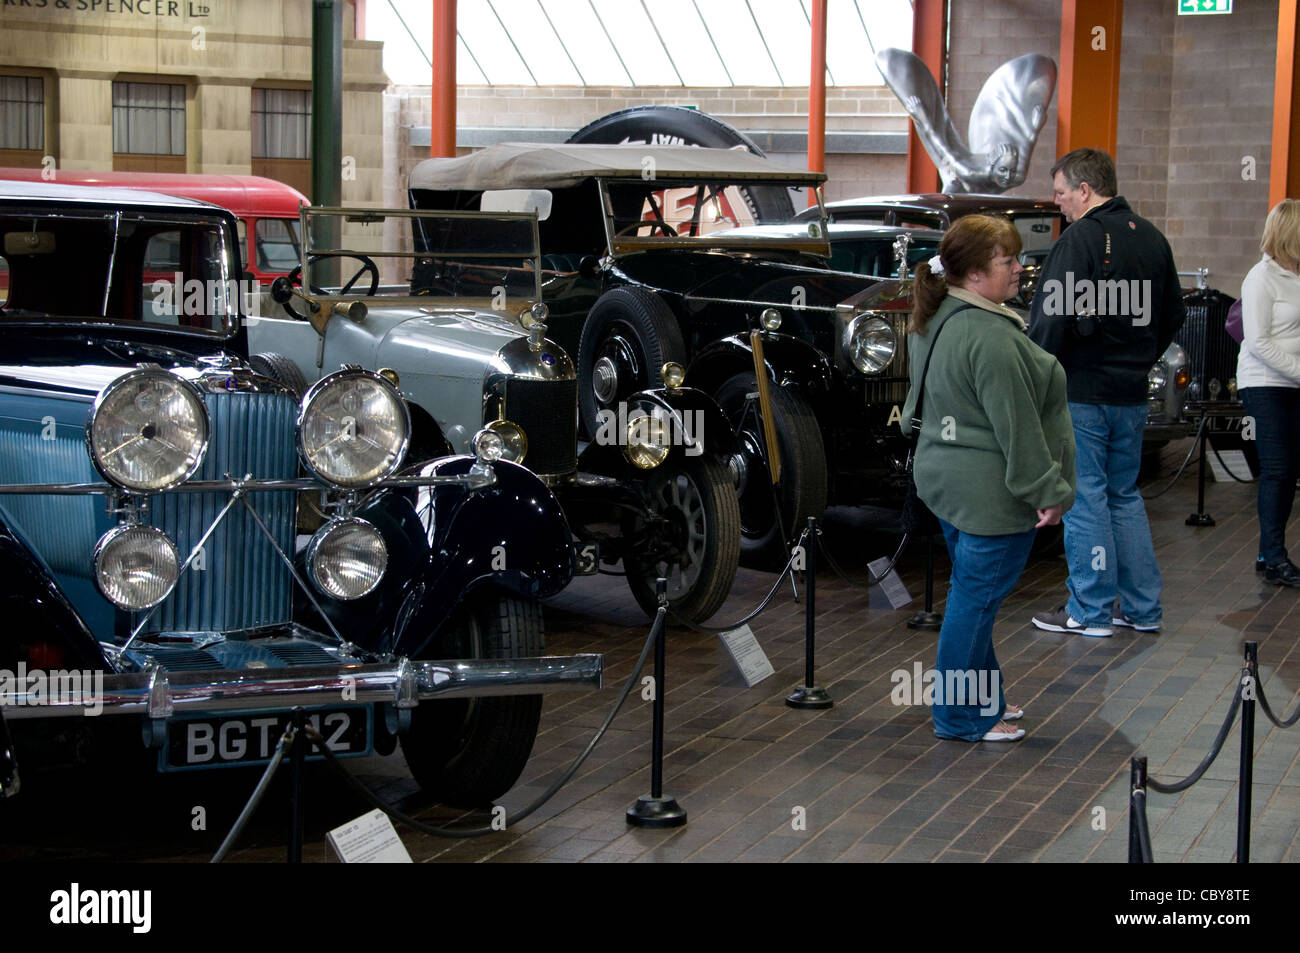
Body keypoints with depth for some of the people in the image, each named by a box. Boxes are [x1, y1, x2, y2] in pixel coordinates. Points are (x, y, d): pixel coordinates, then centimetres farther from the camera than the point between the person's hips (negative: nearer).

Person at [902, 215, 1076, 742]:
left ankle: (982, 698, 32)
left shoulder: (938, 320, 9)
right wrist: (1047, 491, -17)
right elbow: (1015, 426, -23)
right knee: (976, 597, -1)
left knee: (970, 592, 19)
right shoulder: (991, 337, -24)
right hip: (991, 491, -10)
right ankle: (960, 716, 9)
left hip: (947, 478, 10)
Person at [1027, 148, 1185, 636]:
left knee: (1084, 499, 1)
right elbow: (1172, 315, 19)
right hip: (1132, 394, 8)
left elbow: (1052, 320, -21)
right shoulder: (1152, 238, 10)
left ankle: (1091, 611, 7)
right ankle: (1142, 608, 20)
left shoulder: (1079, 239, -16)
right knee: (1125, 495, 16)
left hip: (1081, 391, -8)